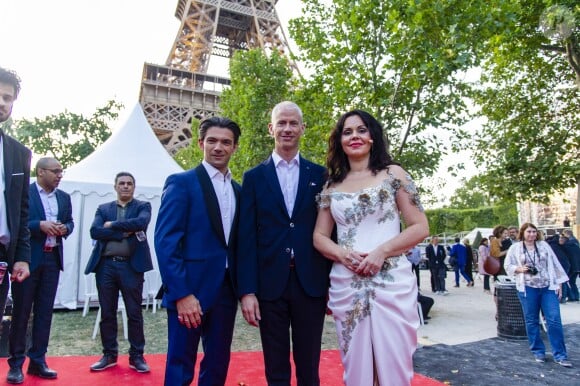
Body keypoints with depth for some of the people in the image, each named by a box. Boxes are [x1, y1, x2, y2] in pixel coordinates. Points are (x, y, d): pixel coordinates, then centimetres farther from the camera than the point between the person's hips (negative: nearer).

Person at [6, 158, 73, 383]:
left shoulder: (64, 197, 12)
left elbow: (70, 222, 15)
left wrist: (65, 228, -6)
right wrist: (40, 225, -21)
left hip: (52, 259, 5)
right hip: (28, 258, -5)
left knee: (45, 311, 9)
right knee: (21, 311, 5)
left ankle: (37, 361, 19)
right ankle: (15, 363, 16)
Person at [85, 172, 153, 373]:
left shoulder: (143, 206, 6)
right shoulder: (103, 209, 13)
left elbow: (141, 223, -16)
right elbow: (95, 231, -4)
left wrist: (112, 225, -8)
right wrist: (124, 232, -12)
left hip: (131, 266, -2)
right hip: (105, 265, 3)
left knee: (134, 313, 4)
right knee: (107, 313, 11)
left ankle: (136, 356, 16)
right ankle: (109, 354, 26)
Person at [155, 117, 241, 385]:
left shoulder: (237, 190, 12)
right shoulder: (181, 182, -6)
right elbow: (165, 242, -12)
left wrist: (241, 288, 8)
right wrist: (181, 294, -18)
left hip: (226, 290, 6)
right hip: (190, 290, -5)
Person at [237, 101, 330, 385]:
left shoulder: (320, 175, 6)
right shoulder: (254, 177, 5)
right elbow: (247, 238, 0)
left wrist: (333, 284, 3)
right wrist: (247, 291, -6)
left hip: (311, 284, 0)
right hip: (269, 284, 0)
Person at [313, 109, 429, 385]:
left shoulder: (392, 174, 3)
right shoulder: (331, 186, 10)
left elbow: (420, 227, 0)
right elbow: (319, 236, 11)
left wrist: (381, 251, -14)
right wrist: (343, 254, -10)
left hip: (391, 281, -2)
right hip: (345, 285, 3)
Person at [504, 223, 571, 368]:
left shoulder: (544, 245, 8)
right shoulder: (515, 248, 4)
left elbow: (554, 264, 7)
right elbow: (508, 266, 7)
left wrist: (559, 284, 3)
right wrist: (520, 269, -13)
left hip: (548, 287, 1)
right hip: (527, 288, -1)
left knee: (554, 319, -4)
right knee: (531, 321, 6)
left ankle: (560, 355, 6)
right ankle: (538, 352, 20)